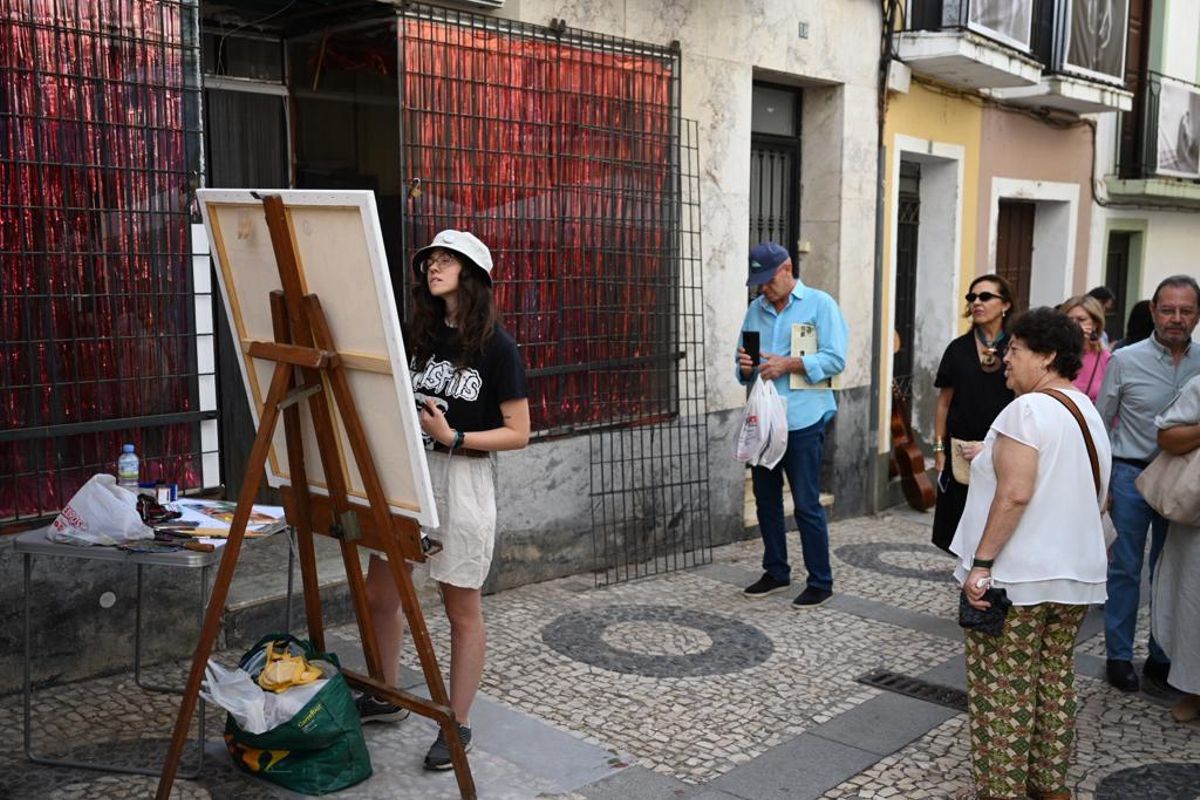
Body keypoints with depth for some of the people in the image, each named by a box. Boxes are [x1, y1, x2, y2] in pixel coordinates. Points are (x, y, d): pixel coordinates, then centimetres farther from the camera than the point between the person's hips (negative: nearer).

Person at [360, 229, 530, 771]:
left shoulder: (496, 346, -8)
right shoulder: (418, 335, 8)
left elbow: (518, 434, -9)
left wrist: (453, 437, -19)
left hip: (462, 477, -6)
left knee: (462, 608, 6)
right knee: (378, 593, 14)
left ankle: (457, 725, 19)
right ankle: (385, 697, 36)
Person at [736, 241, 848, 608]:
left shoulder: (819, 304, -3)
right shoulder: (755, 310, 13)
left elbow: (835, 359, -11)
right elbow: (743, 368, 16)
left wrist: (788, 364, -20)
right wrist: (745, 367, -8)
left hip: (802, 420, -6)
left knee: (807, 505, -1)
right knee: (766, 499, 13)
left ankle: (820, 581, 11)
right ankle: (776, 571, 28)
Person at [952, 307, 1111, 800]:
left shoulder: (1027, 410, -16)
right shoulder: (1090, 413, 13)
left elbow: (1014, 494, -24)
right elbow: (1096, 497, 19)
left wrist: (981, 564, -21)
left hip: (1016, 578, -9)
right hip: (1076, 575, 9)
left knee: (1003, 693, 1)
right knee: (1056, 682, 18)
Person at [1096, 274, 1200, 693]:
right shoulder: (1125, 361, -4)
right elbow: (1102, 423, 1)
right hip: (1132, 475, -2)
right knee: (1126, 570, 5)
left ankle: (1162, 658, 25)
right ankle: (1119, 656, 17)